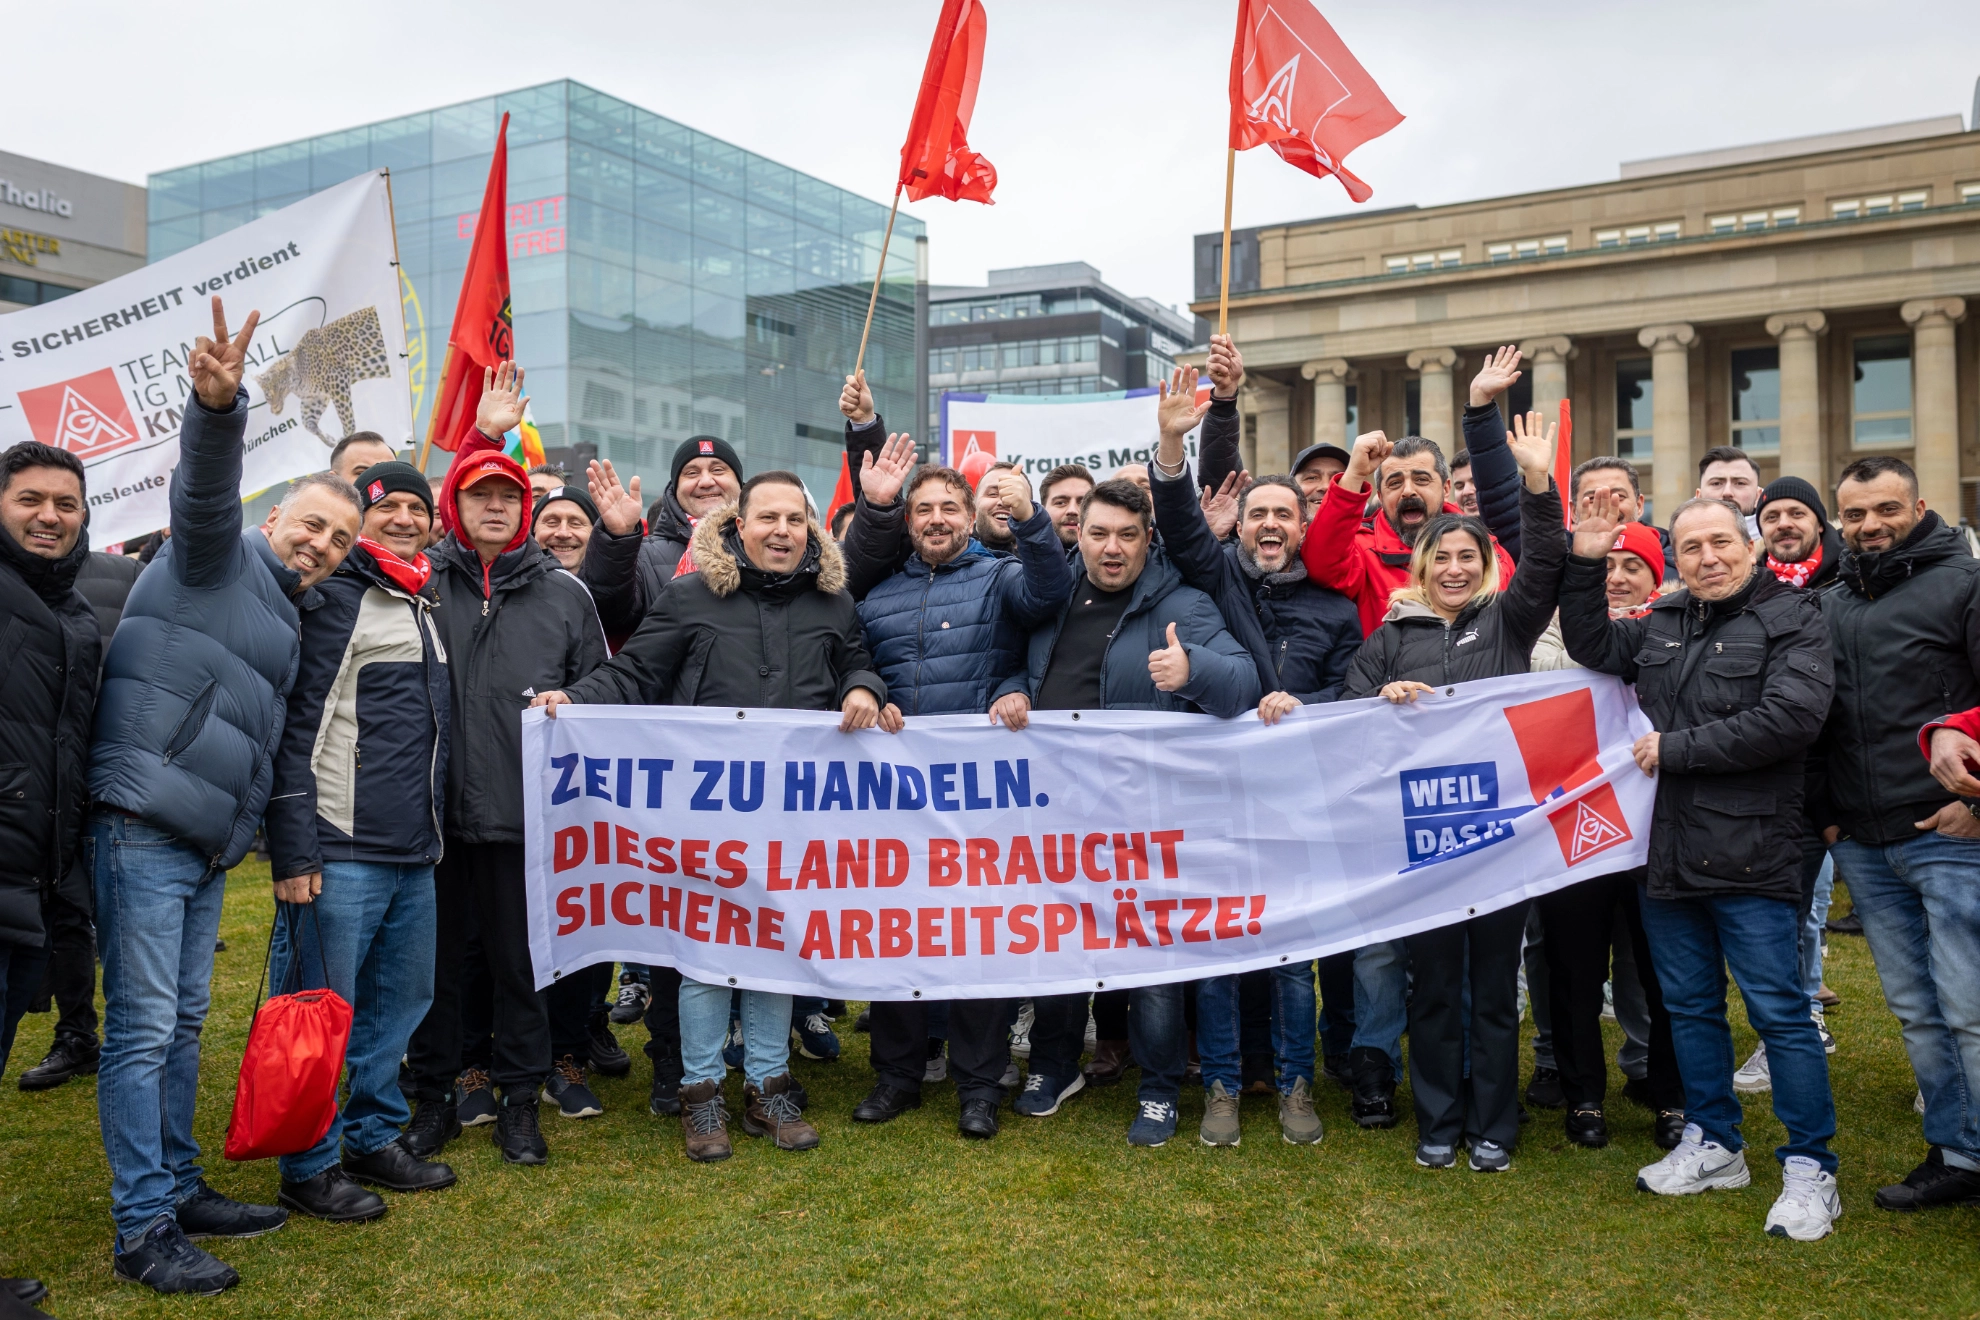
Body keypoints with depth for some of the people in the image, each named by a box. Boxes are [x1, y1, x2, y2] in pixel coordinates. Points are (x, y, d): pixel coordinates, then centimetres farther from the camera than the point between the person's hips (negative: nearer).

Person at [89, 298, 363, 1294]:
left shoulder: (288, 613, 21)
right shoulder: (220, 559, -1)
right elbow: (204, 489, -24)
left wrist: (256, 836, 21)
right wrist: (217, 407, -43)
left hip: (207, 847, 9)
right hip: (142, 829, -9)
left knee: (182, 1025, 16)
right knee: (143, 1029, -4)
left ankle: (178, 1191, 27)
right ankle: (144, 1232, 3)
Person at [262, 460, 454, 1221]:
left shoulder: (427, 607, 18)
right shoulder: (334, 599, -6)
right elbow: (296, 727, -12)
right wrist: (293, 849, -17)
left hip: (416, 851, 8)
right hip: (342, 848, -8)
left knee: (403, 997, 13)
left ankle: (373, 1136, 28)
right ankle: (308, 1168, 13)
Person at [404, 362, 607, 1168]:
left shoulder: (563, 594, 6)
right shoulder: (420, 579, 3)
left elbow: (601, 688, 12)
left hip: (524, 809, 0)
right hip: (434, 805, 0)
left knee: (520, 960, 10)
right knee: (435, 958, 11)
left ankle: (519, 1100, 24)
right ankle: (434, 1094, 27)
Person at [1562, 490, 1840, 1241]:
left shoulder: (1791, 619, -6)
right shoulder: (1662, 625, 13)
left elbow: (1791, 716, -19)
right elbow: (1592, 649, 26)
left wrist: (1676, 748, -13)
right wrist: (1584, 566, 11)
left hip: (1749, 857, -6)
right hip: (1667, 855, 7)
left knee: (1778, 1010, -2)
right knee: (1690, 1006, 15)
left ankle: (1809, 1168, 11)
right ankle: (1713, 1146, 29)